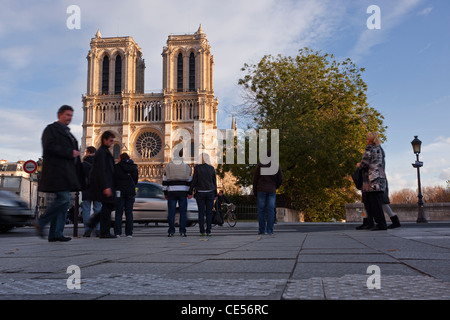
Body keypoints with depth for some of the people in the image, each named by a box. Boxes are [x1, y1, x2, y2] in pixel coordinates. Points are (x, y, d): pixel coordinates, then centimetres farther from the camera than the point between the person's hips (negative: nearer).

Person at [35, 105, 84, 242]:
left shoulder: (67, 132, 26)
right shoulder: (51, 129, -1)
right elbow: (49, 147, -15)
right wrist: (70, 152, -16)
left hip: (66, 173, 9)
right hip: (57, 171, -9)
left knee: (64, 202, 6)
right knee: (63, 198, -17)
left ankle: (56, 234, 8)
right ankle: (41, 223, -2)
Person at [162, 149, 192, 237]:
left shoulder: (168, 166, 3)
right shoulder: (186, 166, 5)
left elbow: (165, 180, 3)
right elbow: (189, 181, 5)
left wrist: (165, 193, 8)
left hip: (171, 192, 0)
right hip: (183, 192, 0)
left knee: (171, 212, 2)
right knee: (183, 211, 4)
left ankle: (171, 231, 0)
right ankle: (182, 231, 1)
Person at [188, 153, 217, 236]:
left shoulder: (197, 168, -7)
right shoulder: (212, 168, 0)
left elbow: (194, 181, -8)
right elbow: (214, 182, 3)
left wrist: (190, 193, -1)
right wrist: (215, 195, 11)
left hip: (200, 193, -1)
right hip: (210, 193, 1)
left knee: (201, 212, 4)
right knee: (209, 212, 5)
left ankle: (202, 231, 2)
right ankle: (208, 231, 3)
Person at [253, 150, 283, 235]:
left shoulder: (260, 165, 1)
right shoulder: (276, 166, 6)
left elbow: (255, 179, 0)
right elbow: (280, 179, 7)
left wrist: (254, 191, 7)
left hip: (261, 190, -1)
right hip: (272, 191, 2)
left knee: (261, 210, 1)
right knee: (271, 210, 1)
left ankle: (262, 230, -1)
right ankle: (270, 230, -4)